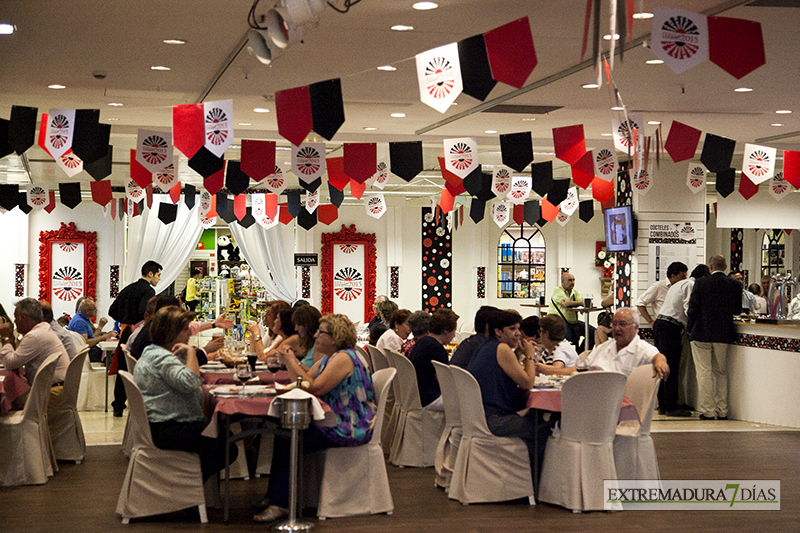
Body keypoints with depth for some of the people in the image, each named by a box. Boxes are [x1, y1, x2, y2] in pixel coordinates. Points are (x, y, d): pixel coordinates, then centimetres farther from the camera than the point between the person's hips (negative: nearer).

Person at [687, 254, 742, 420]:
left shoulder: (701, 283, -8)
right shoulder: (735, 285, -2)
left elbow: (692, 309, -6)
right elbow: (738, 310, 5)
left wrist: (690, 329, 7)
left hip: (701, 334, -3)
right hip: (723, 335, 3)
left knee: (704, 373, 2)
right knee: (721, 373, 14)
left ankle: (708, 411, 2)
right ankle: (722, 411, 15)